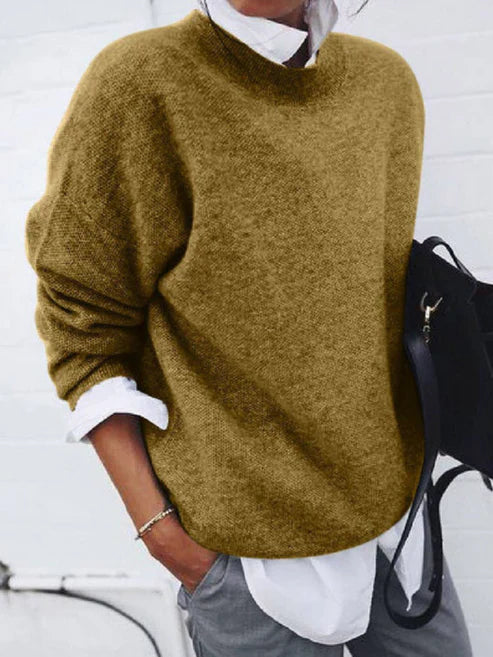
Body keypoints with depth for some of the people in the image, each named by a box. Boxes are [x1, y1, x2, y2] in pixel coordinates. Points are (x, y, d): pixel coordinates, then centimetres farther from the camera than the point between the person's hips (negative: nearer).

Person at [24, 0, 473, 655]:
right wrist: (156, 523, -13)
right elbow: (83, 327, -10)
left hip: (394, 500, 6)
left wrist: (394, 454, 9)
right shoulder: (137, 84, -14)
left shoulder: (388, 80, 3)